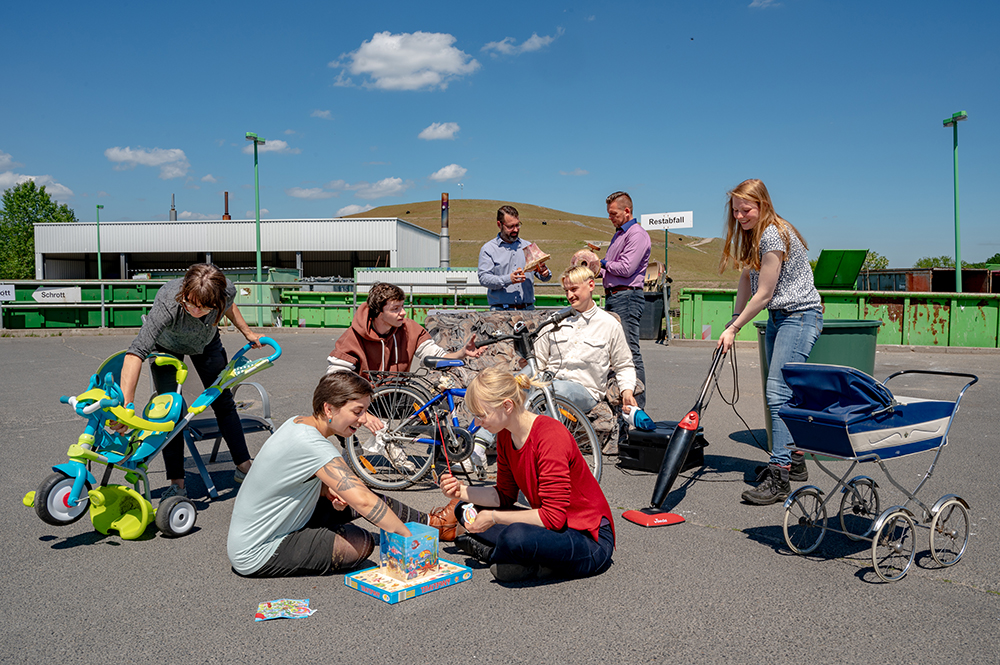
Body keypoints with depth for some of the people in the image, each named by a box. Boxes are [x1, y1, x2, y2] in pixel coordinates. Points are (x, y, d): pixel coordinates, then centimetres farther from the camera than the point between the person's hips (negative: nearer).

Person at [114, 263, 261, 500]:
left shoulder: (227, 290, -35)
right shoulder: (167, 304, -46)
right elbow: (136, 352, -52)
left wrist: (247, 333, 5)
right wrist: (125, 404, -60)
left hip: (206, 342, 3)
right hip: (166, 346, -3)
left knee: (224, 402, 5)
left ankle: (244, 467, 17)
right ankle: (177, 483, -1)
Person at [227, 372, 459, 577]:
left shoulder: (298, 422, -2)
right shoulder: (312, 445, -32)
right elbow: (363, 502, -36)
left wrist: (327, 490, -4)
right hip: (255, 556, -9)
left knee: (363, 496, 8)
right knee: (362, 543, -19)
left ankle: (430, 522, 22)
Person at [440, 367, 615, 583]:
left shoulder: (551, 436, -26)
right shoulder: (505, 436, 0)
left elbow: (553, 517, -27)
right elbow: (505, 495, 10)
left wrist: (494, 517, -20)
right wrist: (463, 491, -5)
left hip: (591, 540, -9)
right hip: (551, 524, 9)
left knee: (515, 537, -38)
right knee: (466, 510, 7)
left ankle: (491, 553, -4)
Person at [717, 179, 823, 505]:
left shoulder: (773, 236, -20)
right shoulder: (752, 235, 11)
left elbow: (763, 294, -20)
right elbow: (747, 279, 14)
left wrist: (734, 329, -13)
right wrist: (735, 318, 4)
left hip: (800, 316, -10)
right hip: (778, 317, 10)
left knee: (778, 393, -18)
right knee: (779, 392, 14)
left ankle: (778, 478, -19)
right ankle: (794, 462, 26)